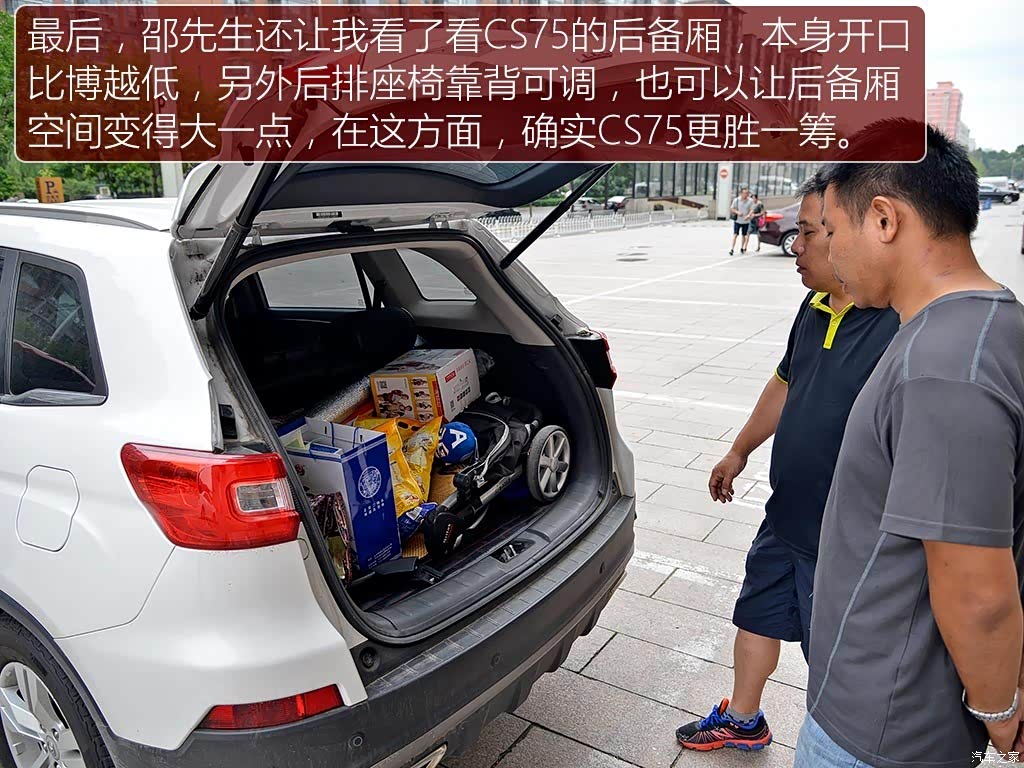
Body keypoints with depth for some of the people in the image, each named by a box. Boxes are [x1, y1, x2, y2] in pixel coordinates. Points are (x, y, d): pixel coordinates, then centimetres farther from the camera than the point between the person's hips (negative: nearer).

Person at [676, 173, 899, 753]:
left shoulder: (901, 325, -26)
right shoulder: (815, 308, 2)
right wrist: (740, 452, 26)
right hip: (785, 517, 9)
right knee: (757, 616, 24)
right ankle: (743, 721, 49)